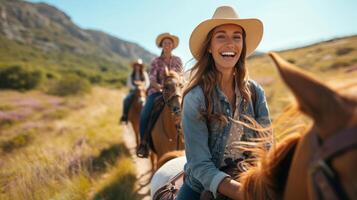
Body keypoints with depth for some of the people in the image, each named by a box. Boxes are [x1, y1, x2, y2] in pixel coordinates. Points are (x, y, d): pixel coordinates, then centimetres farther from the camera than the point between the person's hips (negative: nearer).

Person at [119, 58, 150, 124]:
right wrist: (135, 88, -14)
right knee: (126, 99, -27)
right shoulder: (131, 75, 10)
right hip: (133, 90, 1)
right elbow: (128, 84, 1)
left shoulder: (144, 74, 9)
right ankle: (125, 116, -20)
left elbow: (147, 83, 2)